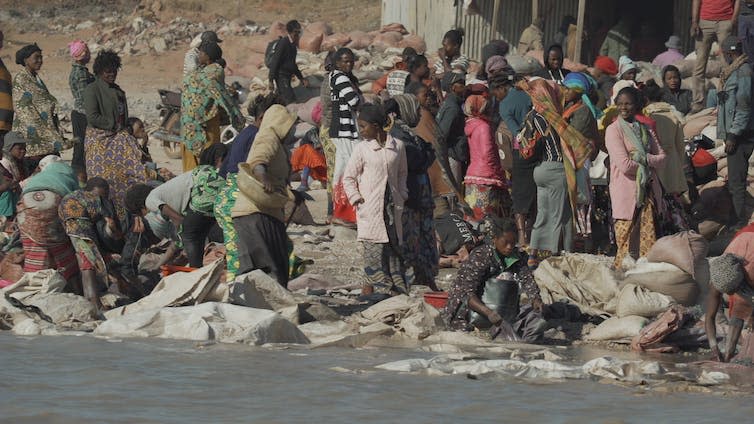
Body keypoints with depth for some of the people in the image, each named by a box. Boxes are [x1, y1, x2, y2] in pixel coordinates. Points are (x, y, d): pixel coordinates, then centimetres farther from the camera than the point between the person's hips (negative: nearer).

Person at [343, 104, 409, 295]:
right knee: (374, 249, -6)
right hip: (370, 208, -2)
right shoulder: (362, 149, -1)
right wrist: (356, 198, -3)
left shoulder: (397, 146, 4)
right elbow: (348, 177, 6)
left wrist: (402, 195, 9)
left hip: (392, 206, 2)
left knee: (395, 244, 5)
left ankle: (398, 284, 12)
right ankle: (380, 284, 0)